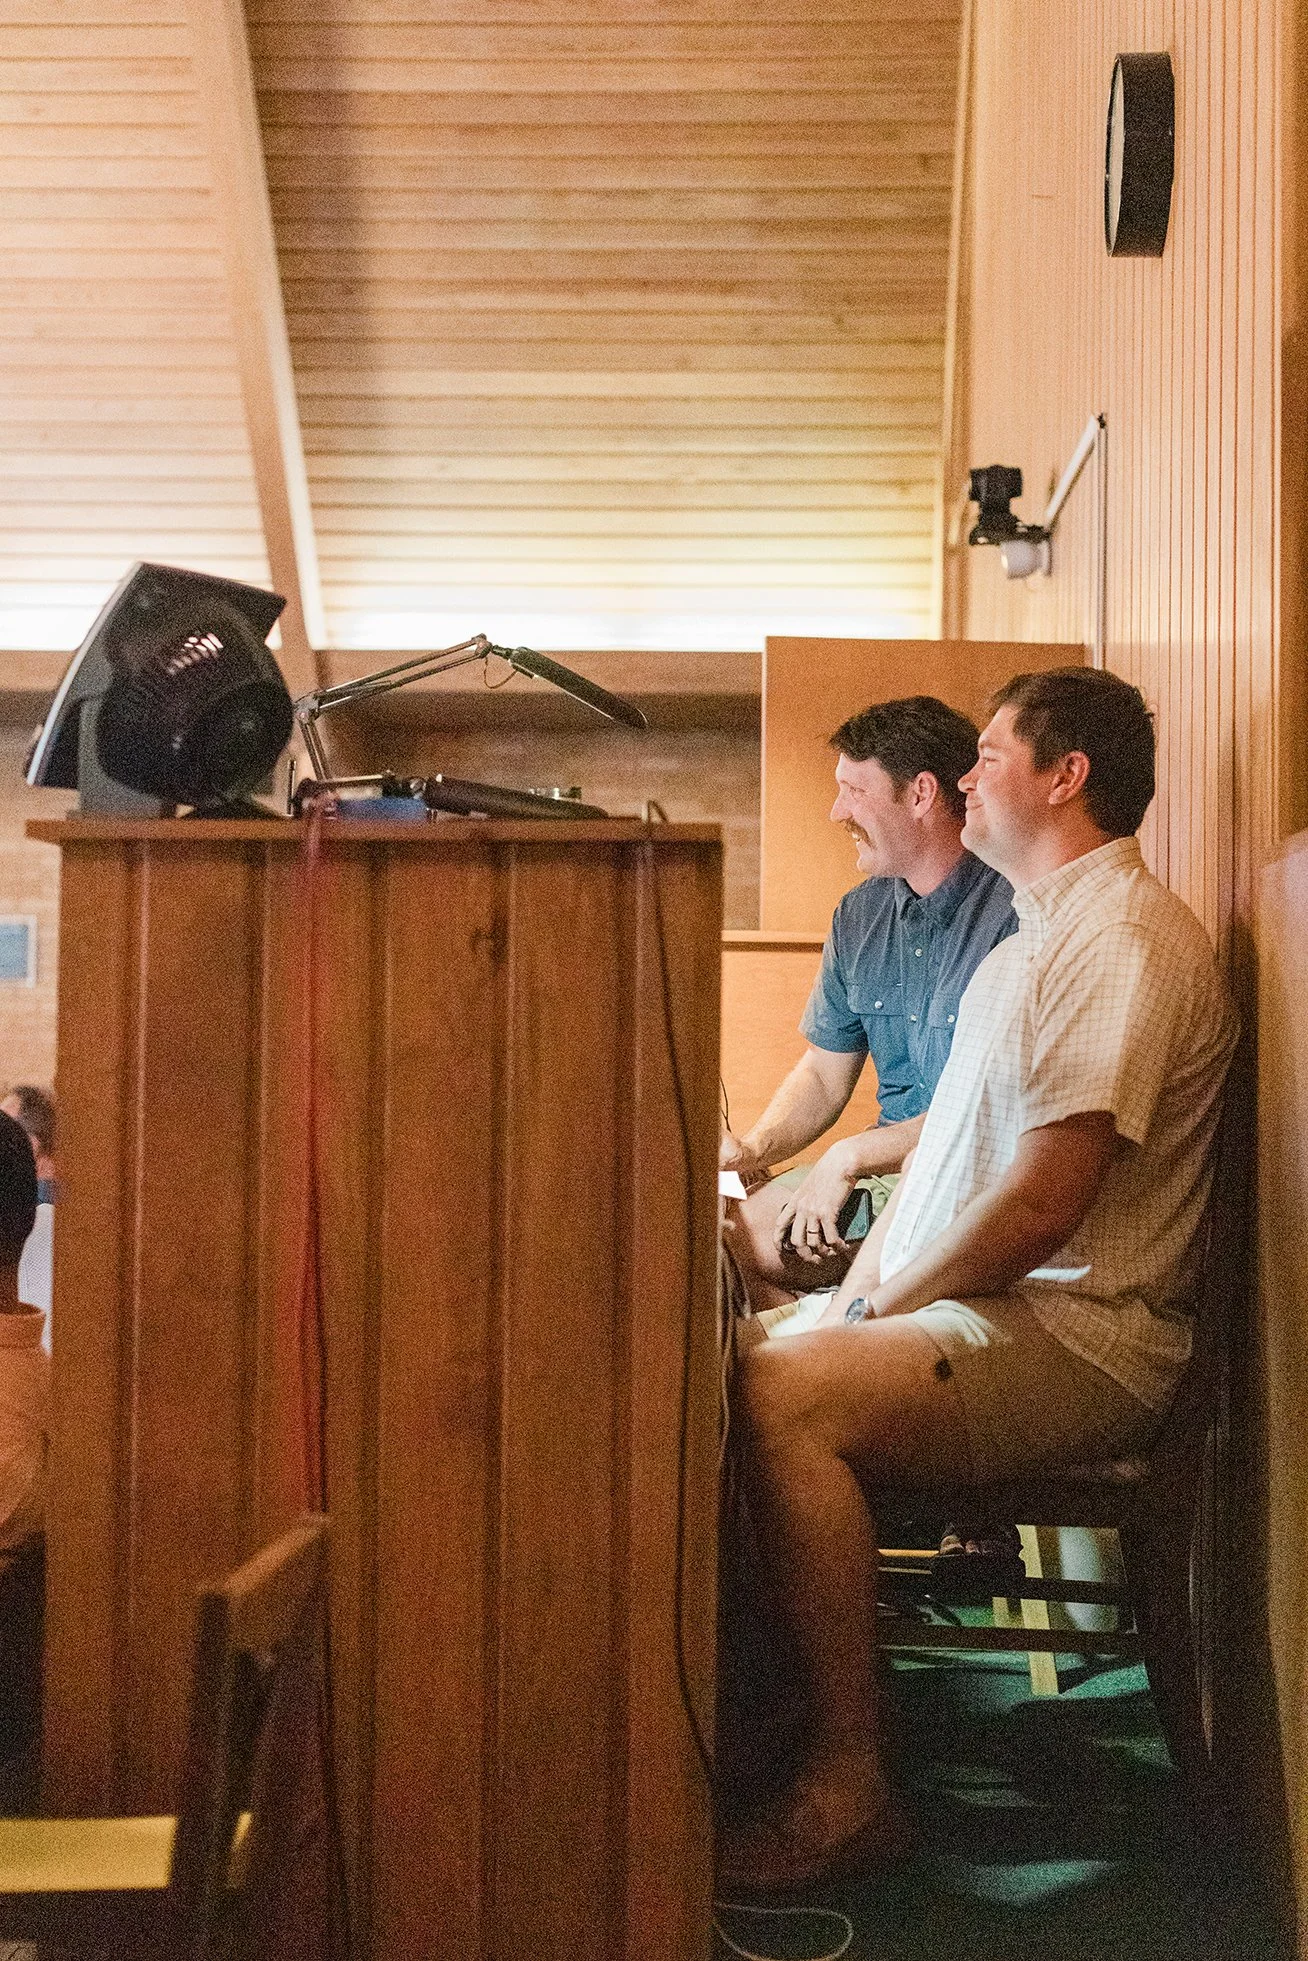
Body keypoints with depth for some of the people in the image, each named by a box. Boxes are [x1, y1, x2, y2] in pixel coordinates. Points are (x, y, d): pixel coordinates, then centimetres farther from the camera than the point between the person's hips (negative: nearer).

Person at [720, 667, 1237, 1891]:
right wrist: (856, 1296, 7)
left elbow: (1040, 1203, -22)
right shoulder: (1032, 941, 20)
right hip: (972, 1311, 10)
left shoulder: (1127, 941, -15)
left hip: (1075, 1338, -10)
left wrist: (881, 1310, -10)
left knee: (785, 1396, -28)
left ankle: (847, 1787, -17)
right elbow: (944, 1147, 20)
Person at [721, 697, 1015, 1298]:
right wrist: (753, 1148, -2)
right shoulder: (859, 914, 11)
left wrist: (851, 1155, -15)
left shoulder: (1017, 911, -15)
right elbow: (824, 1076, 18)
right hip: (885, 1171, 7)